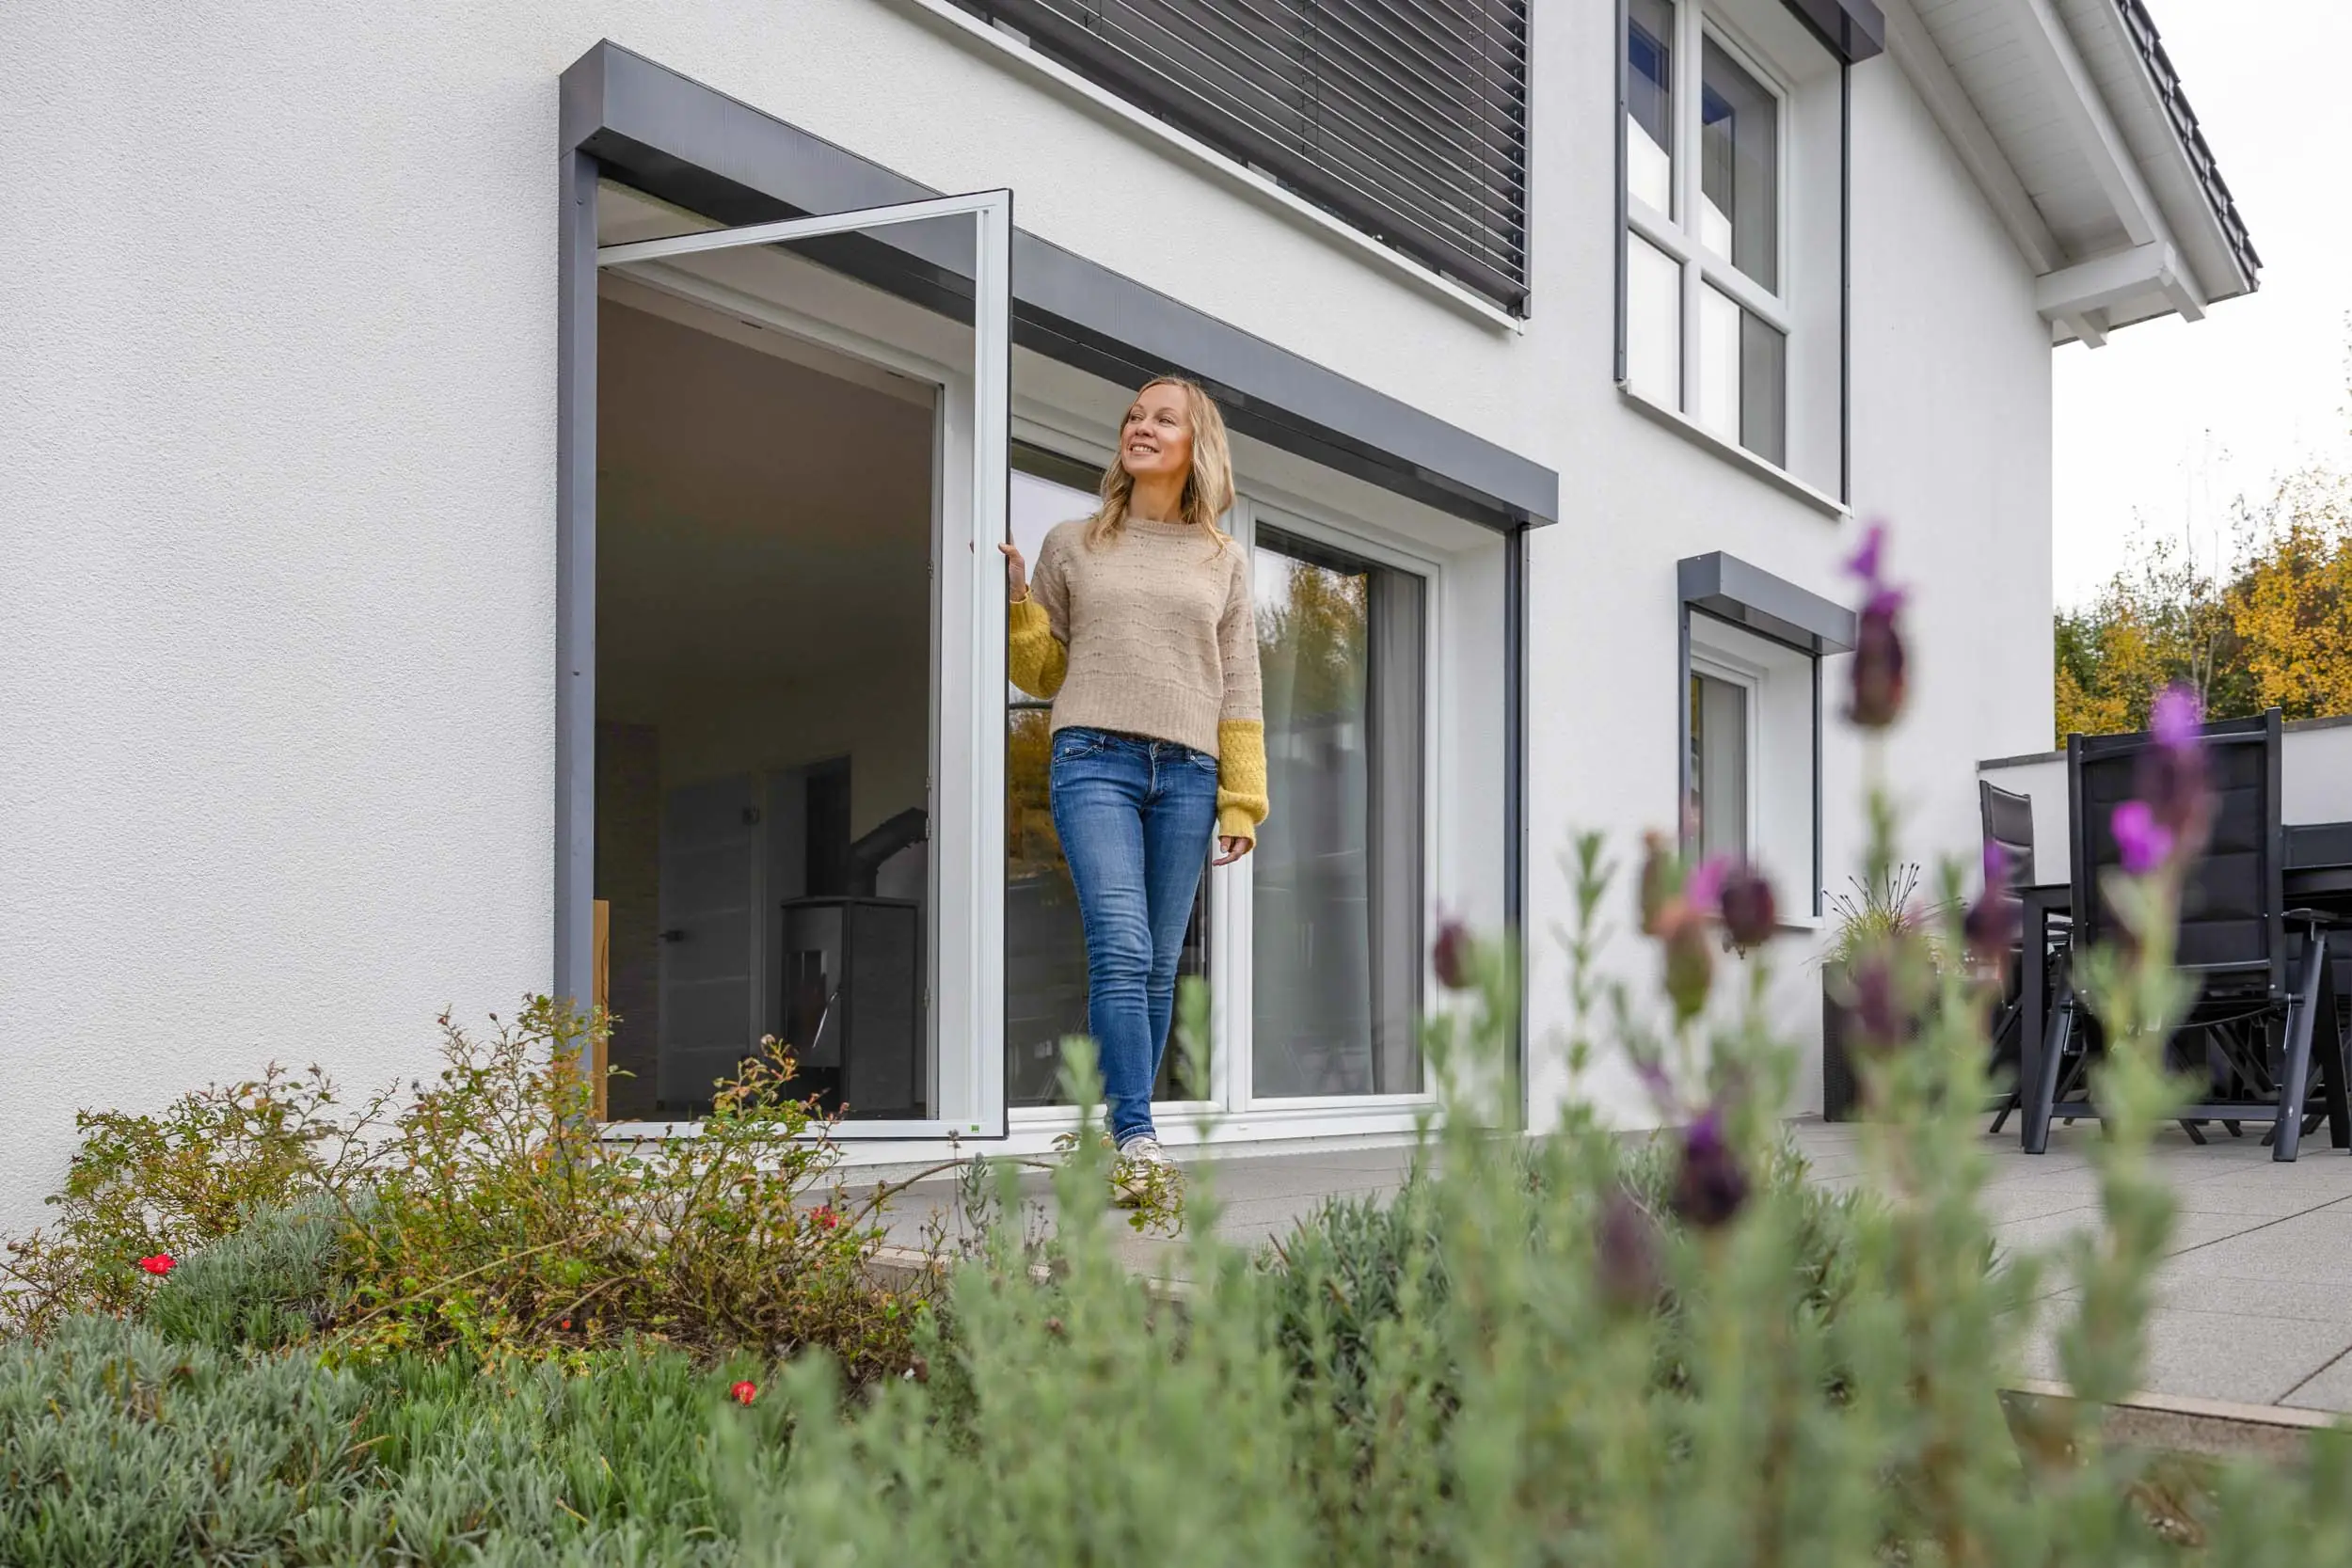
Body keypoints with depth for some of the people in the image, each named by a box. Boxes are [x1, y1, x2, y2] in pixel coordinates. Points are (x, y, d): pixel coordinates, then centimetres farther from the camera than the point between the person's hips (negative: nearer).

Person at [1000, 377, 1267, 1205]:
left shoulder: (1224, 562, 17)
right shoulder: (1071, 547, 15)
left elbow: (1238, 691, 13)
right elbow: (1043, 673, 16)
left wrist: (1242, 801, 5)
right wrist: (1016, 603, -1)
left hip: (1187, 772, 2)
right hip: (1094, 761, -1)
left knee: (1159, 968, 1)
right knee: (1121, 952, -17)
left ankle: (1125, 1142, 9)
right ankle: (1136, 1140, -20)